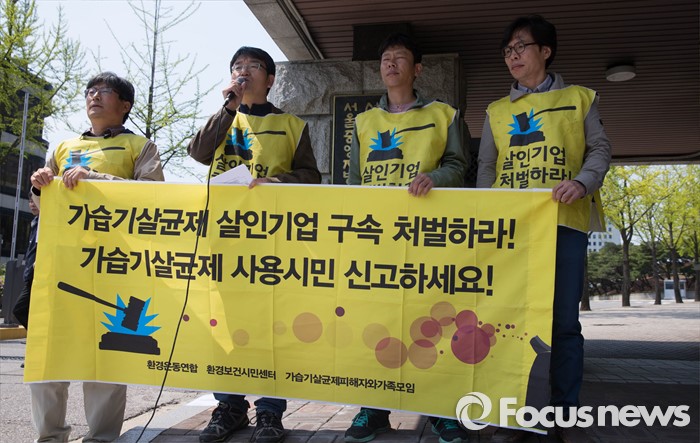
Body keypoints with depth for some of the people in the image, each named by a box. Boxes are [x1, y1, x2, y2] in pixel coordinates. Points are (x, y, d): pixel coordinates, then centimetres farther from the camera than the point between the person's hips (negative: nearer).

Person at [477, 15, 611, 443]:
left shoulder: (580, 98, 13)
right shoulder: (498, 111, 18)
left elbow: (599, 149, 6)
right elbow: (487, 167, 15)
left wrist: (583, 182, -14)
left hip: (564, 221, -2)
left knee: (564, 320, 0)